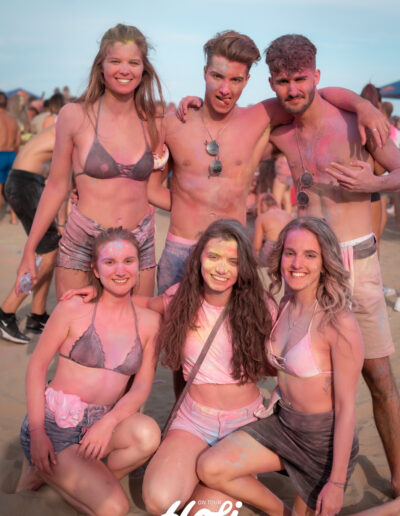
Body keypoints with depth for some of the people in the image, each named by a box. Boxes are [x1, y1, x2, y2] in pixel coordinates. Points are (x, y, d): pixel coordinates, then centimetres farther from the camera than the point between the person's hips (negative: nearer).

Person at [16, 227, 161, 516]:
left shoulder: (149, 322, 2)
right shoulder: (74, 309, -7)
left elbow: (142, 387, 0)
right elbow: (37, 366, -4)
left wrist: (109, 422, -19)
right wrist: (37, 432, -11)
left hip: (103, 424, 4)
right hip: (55, 424, -3)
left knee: (148, 433, -29)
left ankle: (89, 482, 0)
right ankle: (43, 471, 10)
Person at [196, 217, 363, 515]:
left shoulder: (340, 325, -22)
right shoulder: (285, 308, -2)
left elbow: (346, 407, -19)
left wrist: (337, 482, -16)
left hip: (324, 437, -6)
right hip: (281, 423, 6)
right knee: (210, 469, -8)